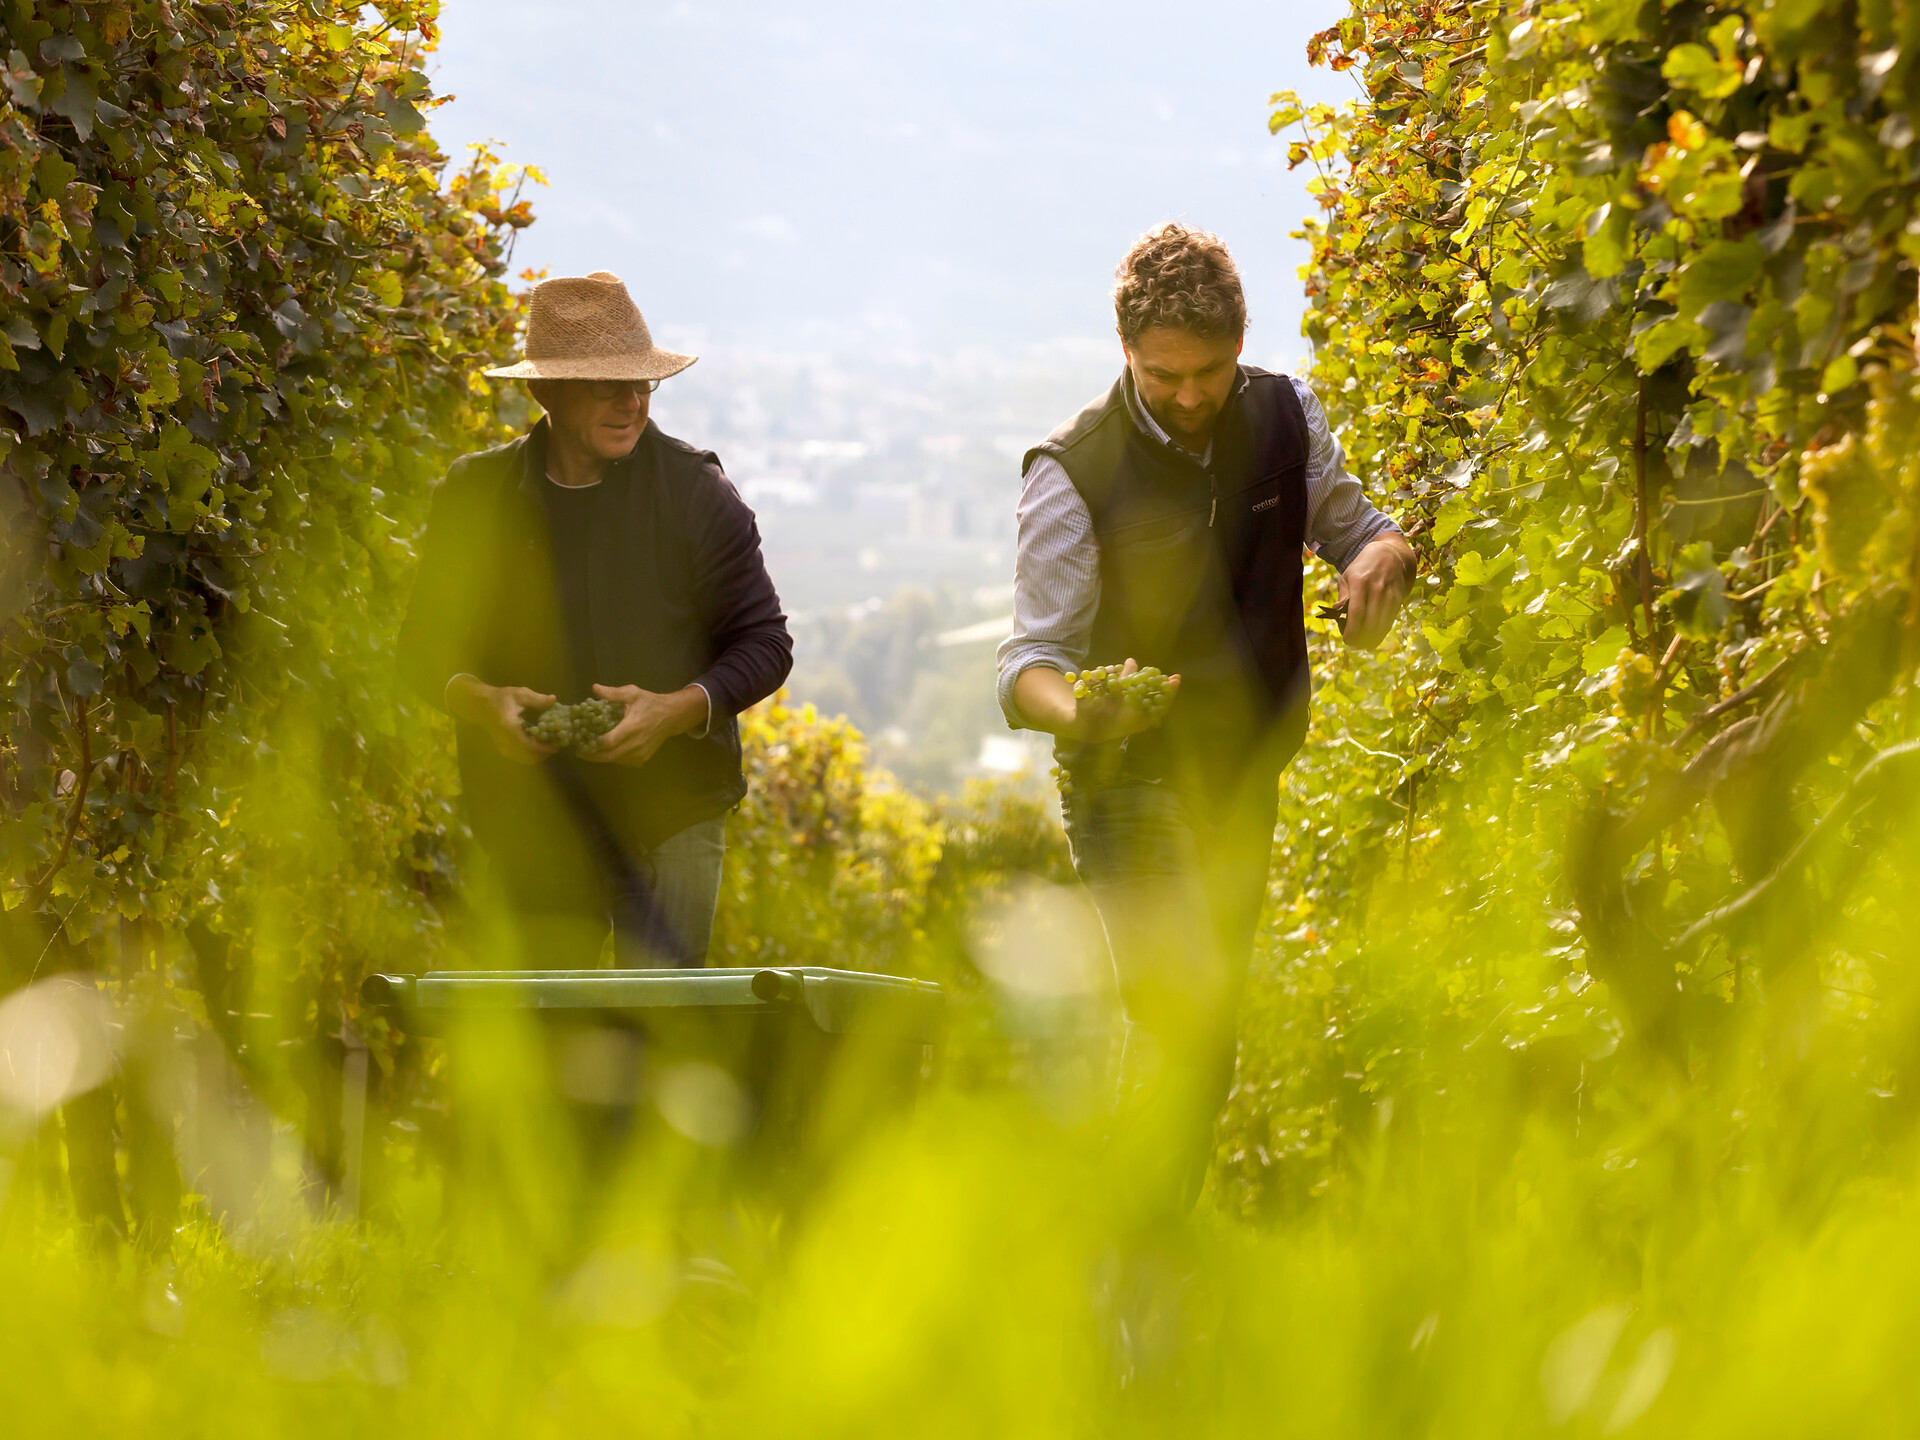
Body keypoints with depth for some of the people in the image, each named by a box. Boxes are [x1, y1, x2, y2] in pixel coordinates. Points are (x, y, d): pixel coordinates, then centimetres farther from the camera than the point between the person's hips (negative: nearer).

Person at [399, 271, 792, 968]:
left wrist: (678, 709, -17)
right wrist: (481, 701, -12)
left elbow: (764, 642, 1)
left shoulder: (696, 490, 0)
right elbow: (427, 643, 11)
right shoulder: (476, 495, 4)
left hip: (671, 810, -2)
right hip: (534, 819, 2)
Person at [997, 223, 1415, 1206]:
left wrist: (1380, 554, -9)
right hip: (1131, 782, -6)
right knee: (1185, 1025, -22)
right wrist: (1079, 710, -39)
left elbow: (1350, 523, 17)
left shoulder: (1285, 419, 0)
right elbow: (1030, 660, -15)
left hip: (1245, 782, 6)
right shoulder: (1073, 473, -14)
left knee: (1207, 1030, 10)